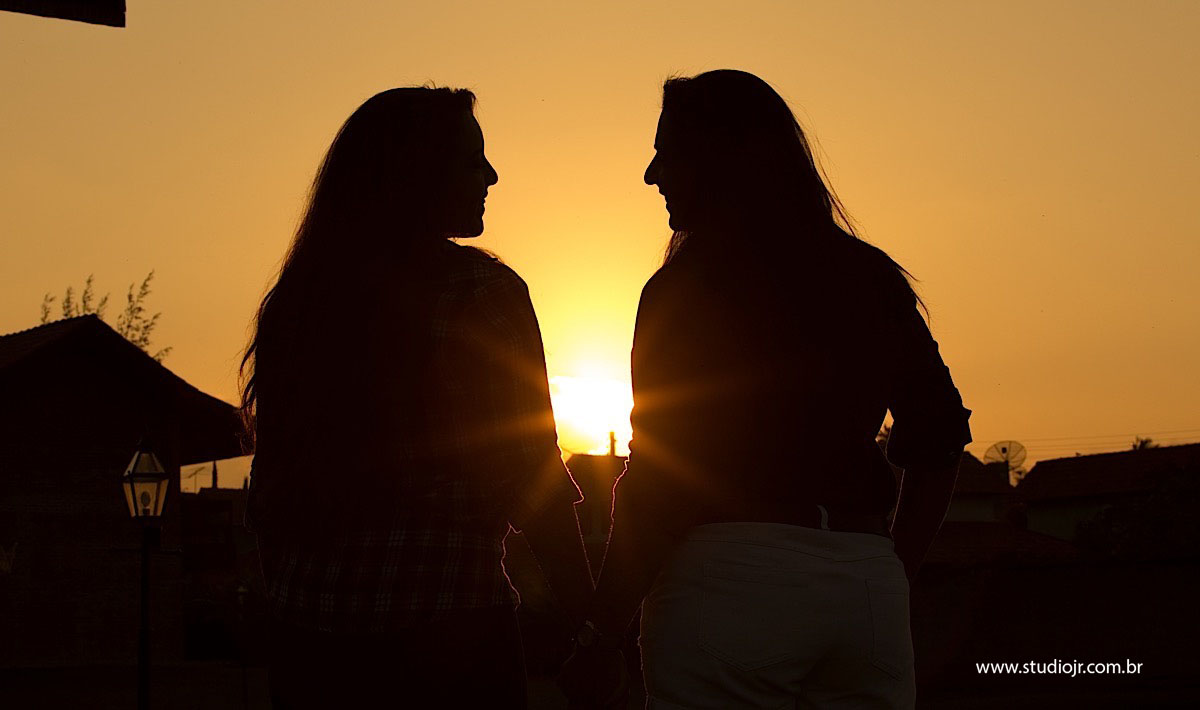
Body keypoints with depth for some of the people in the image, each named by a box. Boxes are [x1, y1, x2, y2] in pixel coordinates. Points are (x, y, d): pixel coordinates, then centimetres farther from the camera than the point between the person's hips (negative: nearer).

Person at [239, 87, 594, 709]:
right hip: (447, 631, -5)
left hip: (306, 637, 6)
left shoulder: (294, 300, 8)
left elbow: (269, 491, 11)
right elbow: (527, 476, -10)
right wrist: (588, 617, -2)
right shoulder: (482, 290, -7)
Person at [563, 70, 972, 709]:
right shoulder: (874, 277, 12)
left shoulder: (684, 288, -5)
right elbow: (938, 444, 10)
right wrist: (890, 575, 17)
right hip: (869, 585, 6)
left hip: (733, 573, -5)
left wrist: (601, 633, -2)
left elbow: (655, 479, -8)